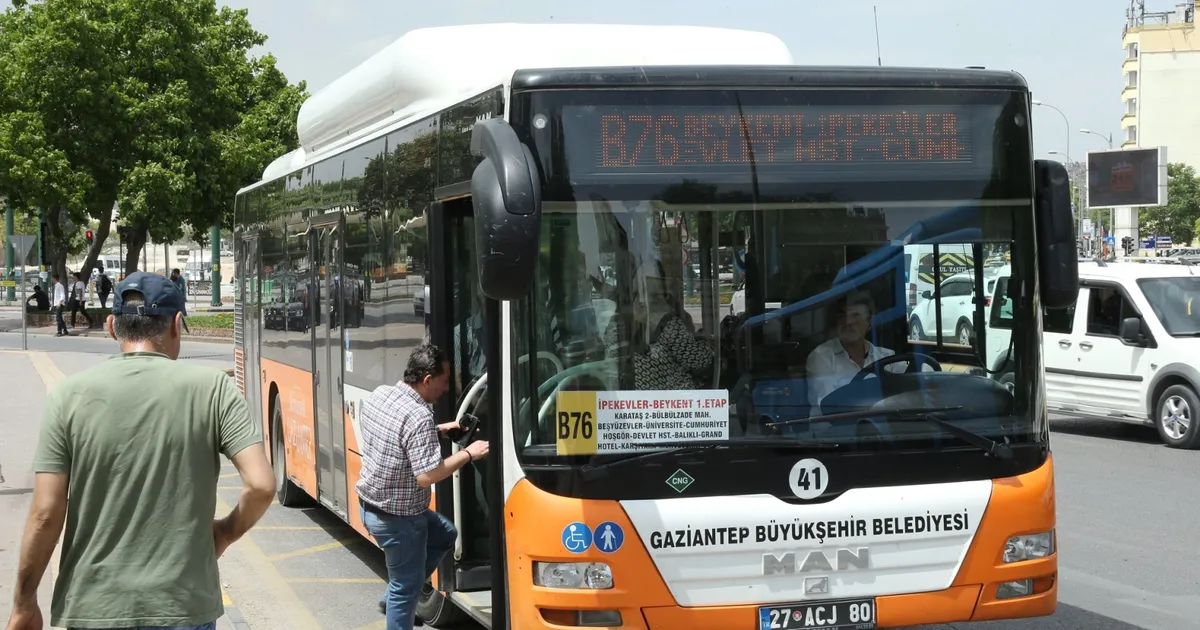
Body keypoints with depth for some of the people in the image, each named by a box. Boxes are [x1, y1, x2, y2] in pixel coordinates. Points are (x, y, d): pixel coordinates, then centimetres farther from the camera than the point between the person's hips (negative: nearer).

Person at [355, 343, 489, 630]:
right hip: (398, 517, -9)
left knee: (445, 535, 27)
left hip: (370, 504, 9)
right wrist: (468, 453, -18)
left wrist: (439, 430, 12)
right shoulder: (419, 417, -28)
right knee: (406, 589, 8)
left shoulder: (378, 394, -2)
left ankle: (394, 598, 30)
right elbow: (427, 475, -28)